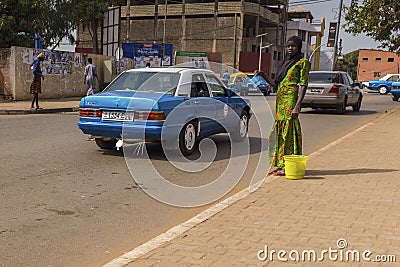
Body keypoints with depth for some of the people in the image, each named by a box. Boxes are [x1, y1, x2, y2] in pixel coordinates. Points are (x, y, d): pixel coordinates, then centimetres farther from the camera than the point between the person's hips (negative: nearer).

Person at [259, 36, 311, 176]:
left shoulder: (302, 62, -2)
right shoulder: (284, 63, 21)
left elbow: (303, 85, -10)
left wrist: (297, 106, -19)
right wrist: (264, 76, 6)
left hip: (291, 100, -8)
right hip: (280, 100, 8)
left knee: (289, 131, -7)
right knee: (278, 132, 7)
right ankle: (279, 164, 15)